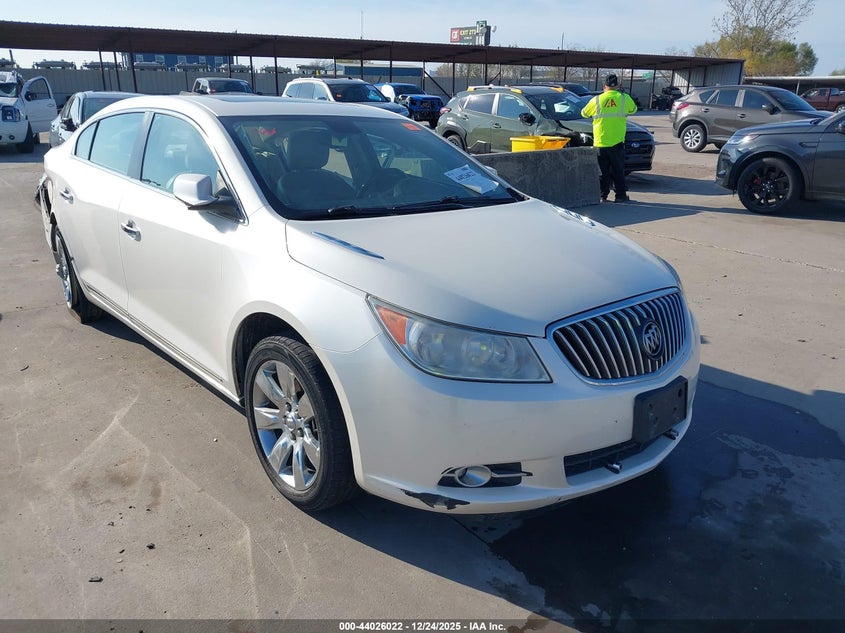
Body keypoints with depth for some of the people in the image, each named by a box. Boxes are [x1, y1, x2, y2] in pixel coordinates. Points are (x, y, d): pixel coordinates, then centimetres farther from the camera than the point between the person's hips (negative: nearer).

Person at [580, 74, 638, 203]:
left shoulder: (596, 100, -3)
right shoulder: (624, 98, -2)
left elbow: (584, 113, 13)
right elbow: (633, 109, 17)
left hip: (600, 143, 0)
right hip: (617, 142, 0)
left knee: (603, 171, 8)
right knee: (618, 170, 8)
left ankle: (603, 196, 10)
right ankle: (620, 195, 8)